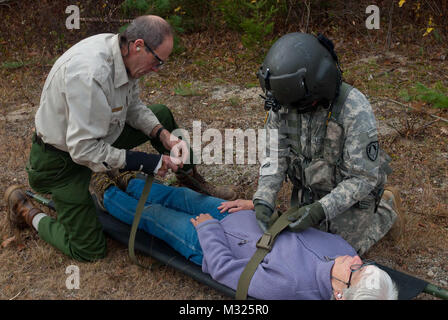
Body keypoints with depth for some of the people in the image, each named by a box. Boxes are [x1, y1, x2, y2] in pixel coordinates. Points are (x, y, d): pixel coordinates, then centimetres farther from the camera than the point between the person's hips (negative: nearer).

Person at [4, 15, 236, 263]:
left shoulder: (124, 54, -10)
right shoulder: (90, 73, -37)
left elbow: (133, 106, 7)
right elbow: (83, 149, -33)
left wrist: (163, 134, -9)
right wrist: (141, 162, -27)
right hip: (61, 158, -8)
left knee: (162, 115, 8)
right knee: (89, 250, -3)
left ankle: (192, 181, 24)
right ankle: (27, 212, 17)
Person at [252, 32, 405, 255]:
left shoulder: (355, 109, -34)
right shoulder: (282, 102, -19)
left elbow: (364, 177, -30)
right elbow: (275, 155, -14)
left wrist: (321, 210, -38)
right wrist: (263, 200, -28)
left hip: (351, 191, -5)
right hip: (308, 188, 5)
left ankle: (387, 209, 28)